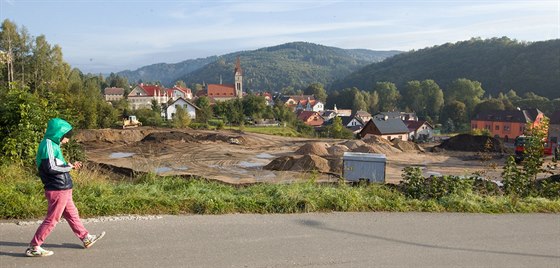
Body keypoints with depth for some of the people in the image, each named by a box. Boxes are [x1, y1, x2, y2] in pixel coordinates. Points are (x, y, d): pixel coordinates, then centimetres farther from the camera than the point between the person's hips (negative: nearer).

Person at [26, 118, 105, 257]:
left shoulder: (53, 144, 12)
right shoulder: (48, 144, -17)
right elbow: (50, 168, -25)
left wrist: (70, 165, 6)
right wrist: (68, 167, -12)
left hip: (62, 189, 10)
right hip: (57, 190, -10)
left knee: (72, 214, 19)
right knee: (51, 219, 0)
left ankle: (86, 238, 31)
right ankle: (33, 247, 10)